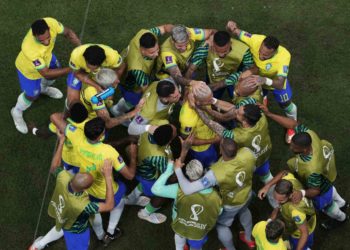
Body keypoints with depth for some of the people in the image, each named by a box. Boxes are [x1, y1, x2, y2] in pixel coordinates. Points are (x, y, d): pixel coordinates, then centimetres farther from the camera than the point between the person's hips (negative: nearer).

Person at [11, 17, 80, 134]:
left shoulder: (51, 23, -39)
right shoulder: (29, 49, -50)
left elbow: (68, 32, -15)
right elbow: (45, 73, -36)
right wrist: (70, 69, -35)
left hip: (45, 57, 5)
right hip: (28, 68, -5)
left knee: (55, 72, 30)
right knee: (32, 95, 14)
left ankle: (43, 88, 65)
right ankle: (17, 112, 48)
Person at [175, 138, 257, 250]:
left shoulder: (216, 173, -47)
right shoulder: (247, 153, -36)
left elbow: (188, 190, -46)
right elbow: (253, 168, -11)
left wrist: (177, 169, -32)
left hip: (230, 204, -4)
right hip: (247, 194, 4)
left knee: (221, 225, 28)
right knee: (243, 211, 39)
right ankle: (249, 239, 64)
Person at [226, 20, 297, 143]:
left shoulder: (284, 56, -48)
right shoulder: (256, 40, -42)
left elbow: (280, 84, -52)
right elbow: (237, 32, -26)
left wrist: (265, 80, -73)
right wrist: (232, 27, -51)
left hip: (276, 80, -2)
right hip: (258, 78, 2)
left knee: (286, 105, 22)